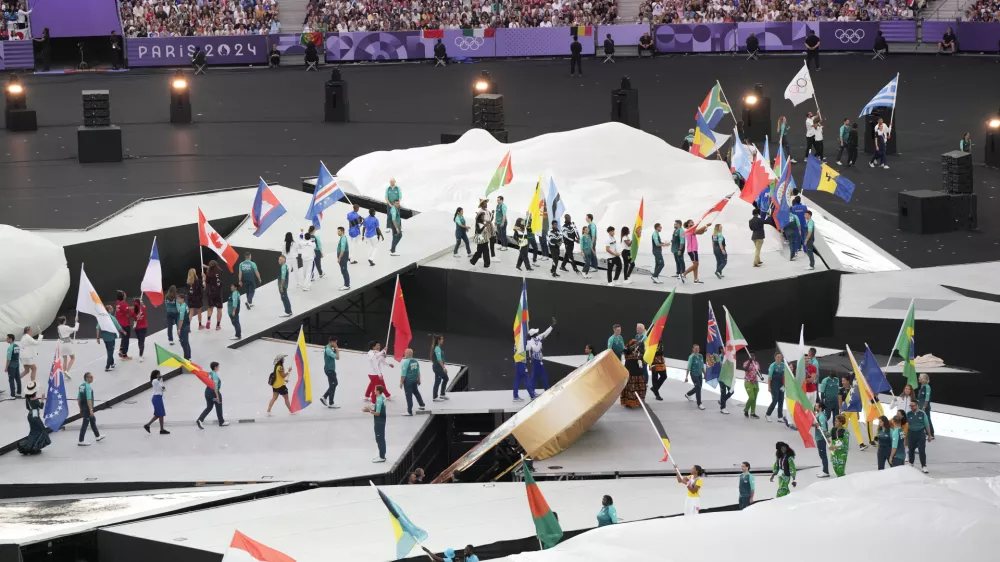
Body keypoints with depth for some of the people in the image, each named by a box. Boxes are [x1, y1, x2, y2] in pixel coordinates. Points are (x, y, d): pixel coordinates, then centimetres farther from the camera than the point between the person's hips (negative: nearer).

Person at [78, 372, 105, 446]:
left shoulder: (81, 386, 7)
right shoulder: (88, 387, -20)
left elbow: (78, 398, 12)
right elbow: (89, 400, -26)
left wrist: (81, 408, 19)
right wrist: (91, 410, -25)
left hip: (83, 408, 9)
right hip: (87, 409, -9)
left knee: (93, 420, 23)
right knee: (85, 424, -2)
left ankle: (97, 436, 37)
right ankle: (81, 441, 3)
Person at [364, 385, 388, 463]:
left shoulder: (379, 400, -22)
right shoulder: (382, 398, 7)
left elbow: (377, 413, -22)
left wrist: (369, 410, -11)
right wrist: (370, 408, 7)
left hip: (379, 422, -10)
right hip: (381, 421, 10)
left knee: (379, 439, -3)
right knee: (381, 438, 16)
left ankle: (382, 457, 1)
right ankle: (382, 455, 24)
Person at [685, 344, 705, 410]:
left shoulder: (700, 356, 4)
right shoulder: (691, 357, -13)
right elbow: (689, 367, -14)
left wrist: (704, 374, 18)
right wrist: (686, 377, -15)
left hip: (699, 374, 7)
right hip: (694, 374, -7)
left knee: (698, 387, 16)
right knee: (698, 387, -10)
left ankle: (688, 394, 44)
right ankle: (699, 404, -2)